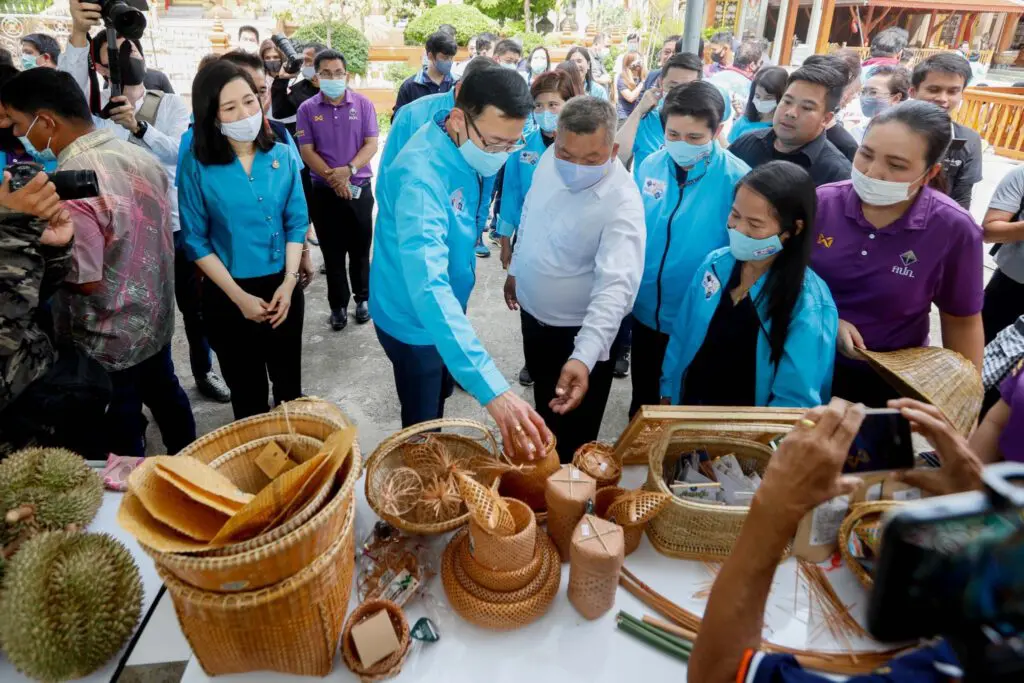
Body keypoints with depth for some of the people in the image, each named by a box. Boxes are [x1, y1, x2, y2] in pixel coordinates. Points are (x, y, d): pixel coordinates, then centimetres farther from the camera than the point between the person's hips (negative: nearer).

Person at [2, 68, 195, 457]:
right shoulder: (142, 157, -3)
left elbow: (87, 282, -24)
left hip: (107, 345, -8)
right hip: (155, 321, 8)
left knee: (121, 445, 10)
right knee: (166, 398, 27)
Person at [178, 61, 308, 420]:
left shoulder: (282, 155, -2)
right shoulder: (198, 166, -10)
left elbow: (297, 222, 1)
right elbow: (196, 241, -7)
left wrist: (288, 283, -10)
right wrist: (239, 297, -13)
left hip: (282, 288, 2)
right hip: (227, 296, -2)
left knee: (289, 384, 18)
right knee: (247, 393, 14)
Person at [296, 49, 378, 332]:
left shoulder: (363, 104, 0)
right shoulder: (307, 109, 0)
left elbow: (371, 144, -5)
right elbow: (307, 151, -3)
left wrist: (348, 169, -20)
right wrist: (333, 179, -15)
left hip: (360, 188, 0)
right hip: (324, 191, 0)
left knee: (360, 250, 10)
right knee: (332, 252, 7)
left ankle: (363, 298, 26)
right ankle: (338, 305, 18)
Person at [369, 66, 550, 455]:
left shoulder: (469, 151, -9)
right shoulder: (421, 176, -36)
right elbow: (429, 287, -48)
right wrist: (492, 390, -56)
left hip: (450, 306, 8)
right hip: (415, 320, -8)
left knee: (439, 400, 28)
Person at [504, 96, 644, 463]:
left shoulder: (622, 202, -29)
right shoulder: (549, 160, -9)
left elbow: (616, 287, -39)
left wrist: (583, 357, -51)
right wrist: (516, 269, 18)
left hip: (579, 332, -6)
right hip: (532, 312, 7)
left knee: (572, 440, 12)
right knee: (544, 405, 30)